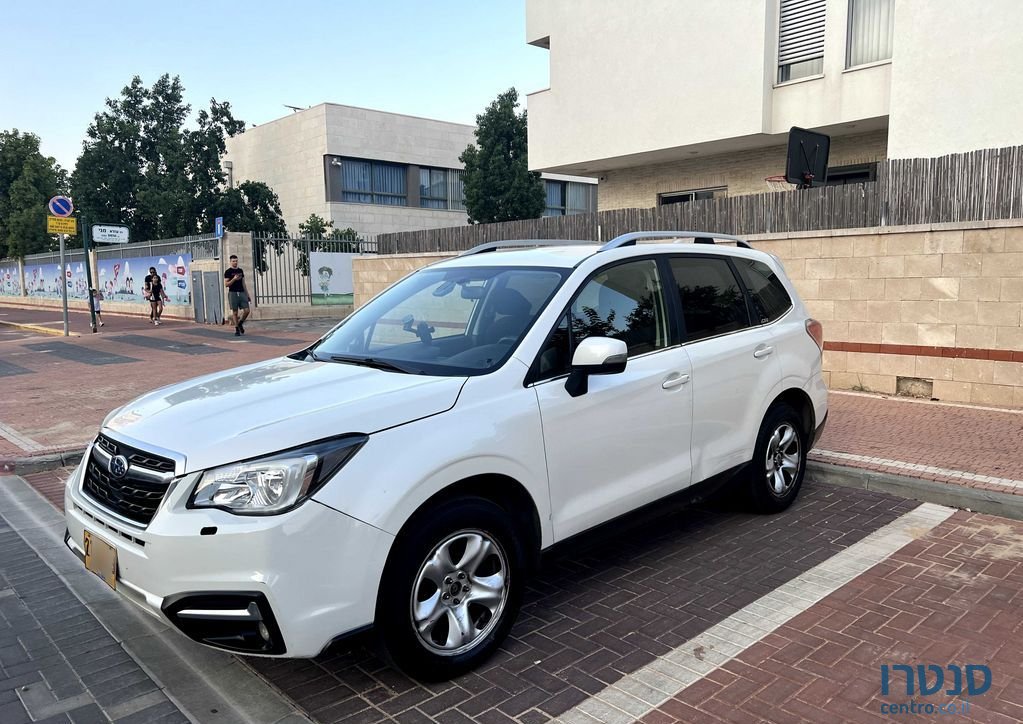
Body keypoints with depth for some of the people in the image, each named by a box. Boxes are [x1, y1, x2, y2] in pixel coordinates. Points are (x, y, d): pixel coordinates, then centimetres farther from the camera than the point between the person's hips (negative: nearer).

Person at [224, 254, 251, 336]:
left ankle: (240, 323, 19)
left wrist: (247, 295, 16)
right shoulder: (228, 272, 0)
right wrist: (234, 279, -20)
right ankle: (237, 329, 6)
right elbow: (226, 284, -5)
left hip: (242, 293, 4)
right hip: (233, 293, -4)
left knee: (246, 311, -6)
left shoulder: (240, 270, 15)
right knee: (235, 312, -2)